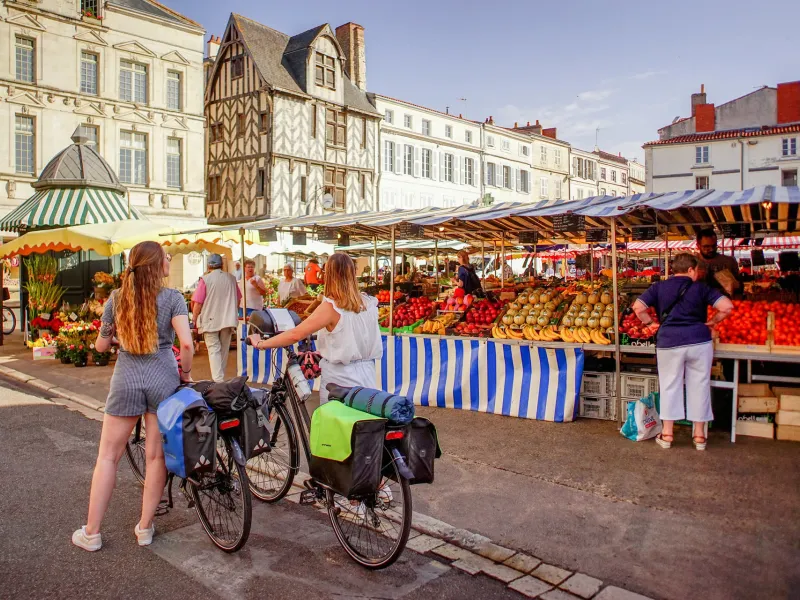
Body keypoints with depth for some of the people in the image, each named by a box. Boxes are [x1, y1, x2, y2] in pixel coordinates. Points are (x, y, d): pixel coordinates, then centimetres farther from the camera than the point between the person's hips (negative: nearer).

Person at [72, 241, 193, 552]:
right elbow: (186, 342, -17)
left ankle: (91, 532, 20)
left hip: (126, 378, 2)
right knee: (156, 455, 10)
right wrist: (186, 373, -1)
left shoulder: (116, 298, 3)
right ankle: (144, 528, 20)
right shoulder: (172, 298, -7)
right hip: (162, 377, -2)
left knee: (108, 456, 13)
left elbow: (101, 345, 8)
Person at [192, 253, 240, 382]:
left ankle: (218, 380, -14)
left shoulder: (206, 279, -9)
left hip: (210, 320, -4)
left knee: (214, 350, -4)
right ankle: (221, 377, 26)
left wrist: (194, 319, 4)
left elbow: (198, 303, -9)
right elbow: (238, 299, 13)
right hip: (228, 320, 4)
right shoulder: (231, 278, 3)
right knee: (224, 350, 15)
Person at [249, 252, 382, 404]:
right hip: (366, 378, 5)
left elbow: (296, 334, -17)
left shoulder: (331, 307, -15)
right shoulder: (370, 303, 1)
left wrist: (260, 344, -6)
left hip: (340, 380, -5)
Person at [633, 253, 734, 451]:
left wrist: (650, 323, 9)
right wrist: (712, 322, 8)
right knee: (699, 386, 11)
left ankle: (667, 434, 17)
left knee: (670, 386, 11)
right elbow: (727, 306, -7)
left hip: (669, 342, 1)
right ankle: (699, 435, 20)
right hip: (699, 341, 0)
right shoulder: (700, 288, 1)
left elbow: (638, 307, -5)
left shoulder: (658, 287, 4)